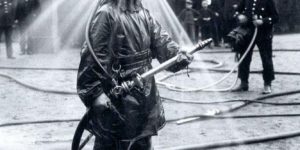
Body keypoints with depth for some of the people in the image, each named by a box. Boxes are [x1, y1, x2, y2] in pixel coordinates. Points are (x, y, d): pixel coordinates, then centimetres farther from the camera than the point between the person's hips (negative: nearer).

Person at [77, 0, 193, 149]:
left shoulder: (143, 14, 7)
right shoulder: (106, 14, -16)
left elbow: (160, 40, 2)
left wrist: (179, 56, -17)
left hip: (144, 93, 7)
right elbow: (92, 57, -19)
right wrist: (94, 93, -23)